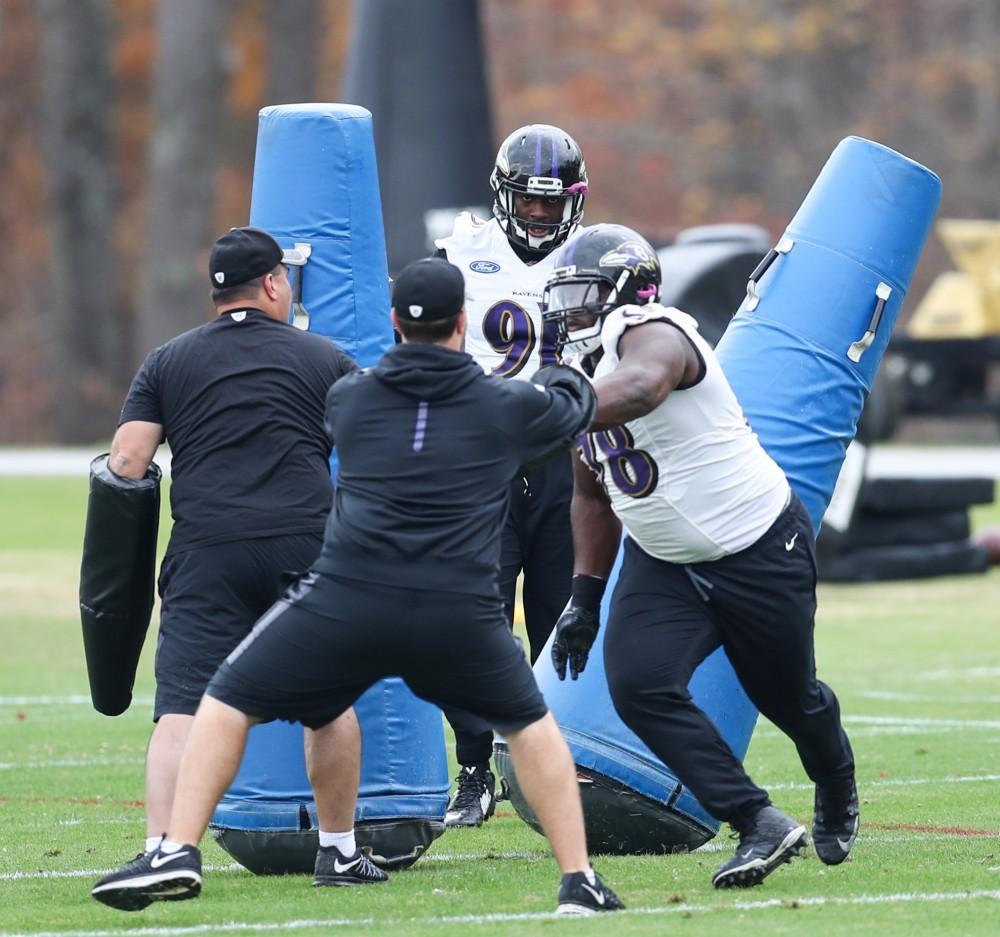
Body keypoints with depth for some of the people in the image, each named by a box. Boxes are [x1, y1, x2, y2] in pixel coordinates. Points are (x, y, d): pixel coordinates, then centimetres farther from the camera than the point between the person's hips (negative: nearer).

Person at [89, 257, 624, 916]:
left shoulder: (349, 398, 14)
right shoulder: (506, 407, 10)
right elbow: (576, 404, 31)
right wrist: (560, 374, 56)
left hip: (348, 601, 0)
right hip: (460, 612, 0)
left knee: (228, 705, 15)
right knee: (530, 725, 24)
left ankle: (179, 854, 2)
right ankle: (579, 880, 16)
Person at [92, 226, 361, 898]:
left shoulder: (168, 363, 13)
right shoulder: (325, 359, 12)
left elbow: (126, 461, 4)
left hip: (207, 552, 0)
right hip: (306, 541, 0)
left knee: (184, 708, -6)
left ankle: (161, 848, -19)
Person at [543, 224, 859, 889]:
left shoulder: (652, 334, -22)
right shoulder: (585, 372, 5)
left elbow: (638, 390, -49)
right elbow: (593, 493, 18)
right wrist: (585, 597, 13)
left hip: (759, 550, -7)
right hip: (664, 564, 7)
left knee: (789, 697, 10)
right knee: (639, 686, -16)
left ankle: (837, 791, 45)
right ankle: (760, 825, -12)